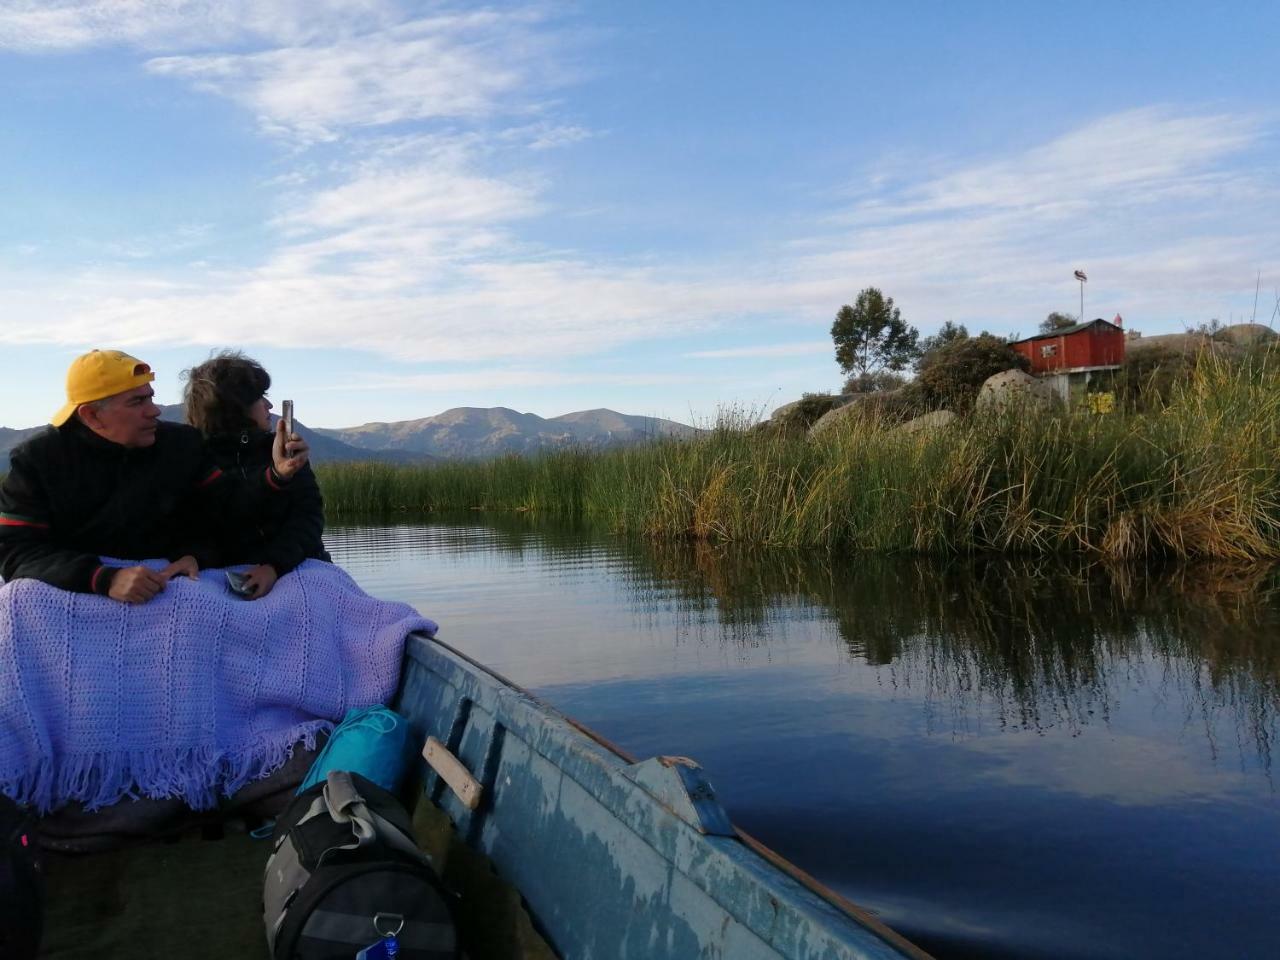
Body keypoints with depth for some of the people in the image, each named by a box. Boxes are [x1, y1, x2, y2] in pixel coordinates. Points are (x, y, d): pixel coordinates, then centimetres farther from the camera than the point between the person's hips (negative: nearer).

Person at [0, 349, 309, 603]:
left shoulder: (181, 443, 2)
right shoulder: (37, 460, -6)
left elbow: (229, 500, 4)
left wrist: (276, 475, -18)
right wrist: (106, 580, -30)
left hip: (174, 589, 1)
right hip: (79, 596, 0)